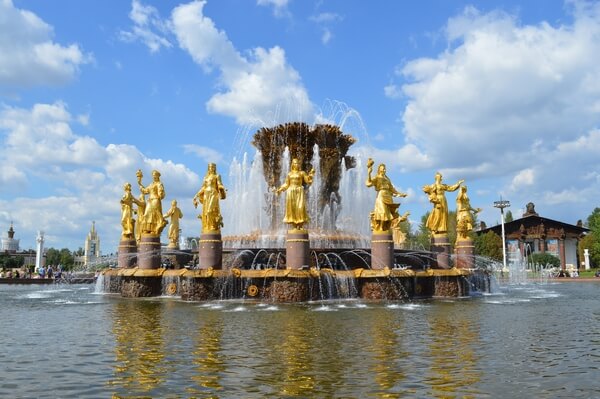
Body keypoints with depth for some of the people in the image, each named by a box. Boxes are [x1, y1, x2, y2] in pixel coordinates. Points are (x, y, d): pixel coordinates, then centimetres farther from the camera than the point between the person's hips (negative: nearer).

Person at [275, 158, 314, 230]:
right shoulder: (289, 174, 13)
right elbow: (286, 184, 15)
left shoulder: (302, 173, 6)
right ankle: (294, 225, 2)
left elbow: (308, 180, 0)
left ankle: (300, 225, -9)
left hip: (299, 191, -2)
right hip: (291, 192, 2)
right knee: (292, 207, -2)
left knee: (300, 207, -11)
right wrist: (280, 189, 8)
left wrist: (311, 174, -12)